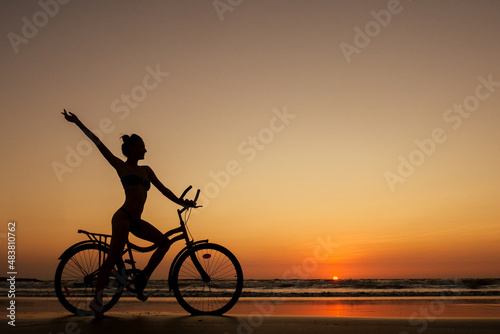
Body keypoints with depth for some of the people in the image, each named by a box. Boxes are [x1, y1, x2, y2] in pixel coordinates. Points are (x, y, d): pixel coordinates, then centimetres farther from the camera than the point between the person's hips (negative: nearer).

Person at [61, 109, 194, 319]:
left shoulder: (146, 170, 18)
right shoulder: (121, 166, 4)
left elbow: (163, 189, 18)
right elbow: (98, 143, 2)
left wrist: (182, 203, 10)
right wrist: (77, 123, 2)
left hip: (136, 221, 7)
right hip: (123, 217, -6)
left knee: (165, 242, -4)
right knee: (113, 258, -9)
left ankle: (142, 278, 3)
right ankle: (97, 301, 0)